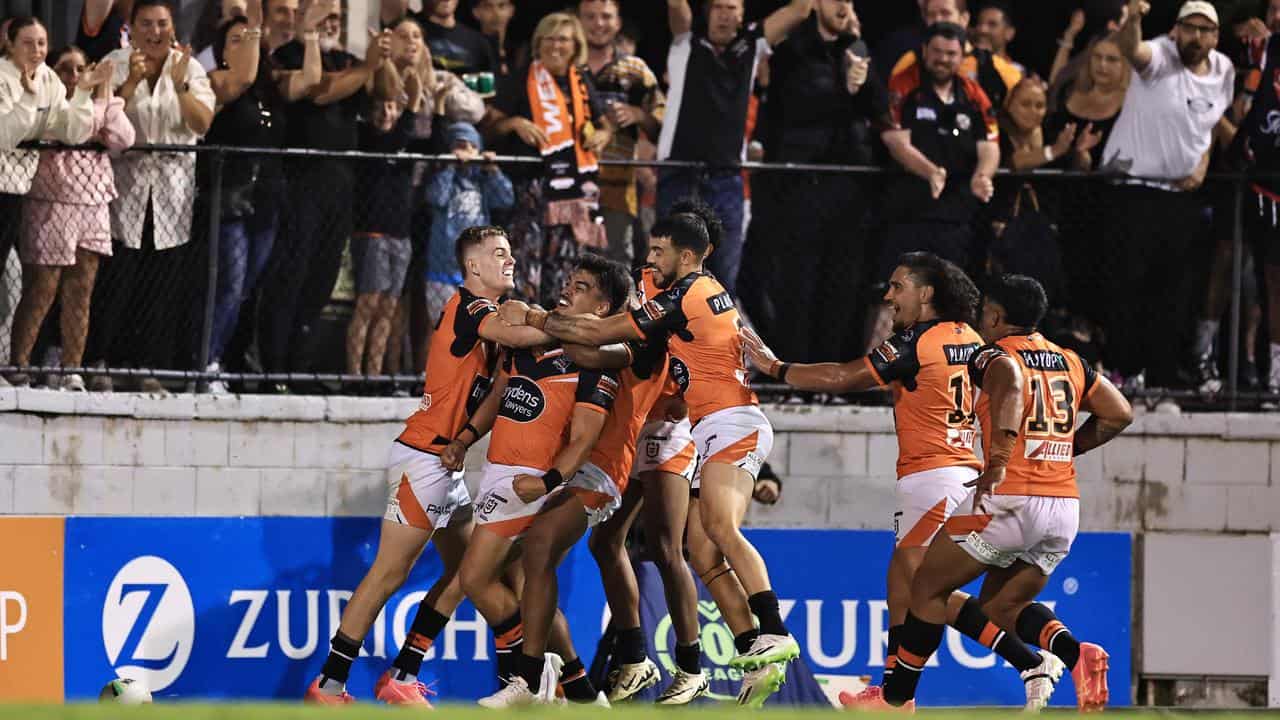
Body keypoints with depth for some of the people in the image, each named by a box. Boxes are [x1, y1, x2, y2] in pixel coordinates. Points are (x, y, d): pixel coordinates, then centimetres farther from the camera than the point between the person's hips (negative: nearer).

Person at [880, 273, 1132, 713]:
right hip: (1065, 508, 7)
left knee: (928, 589, 10)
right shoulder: (1070, 362, 16)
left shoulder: (993, 356, -3)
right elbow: (1119, 415, 19)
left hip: (1010, 500, -7)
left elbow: (1011, 380, -27)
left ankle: (896, 698, 14)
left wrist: (999, 458, -33)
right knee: (1003, 604, 19)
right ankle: (1073, 653, -10)